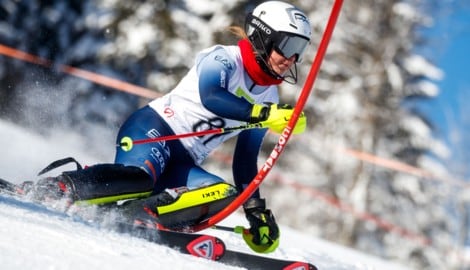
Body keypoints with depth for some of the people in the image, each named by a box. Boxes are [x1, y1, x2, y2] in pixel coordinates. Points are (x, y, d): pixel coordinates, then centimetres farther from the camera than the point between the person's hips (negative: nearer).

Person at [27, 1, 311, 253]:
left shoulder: (269, 98, 15)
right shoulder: (223, 58, -5)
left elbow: (245, 159, 22)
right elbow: (210, 97, -28)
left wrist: (257, 212, 18)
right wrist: (266, 114, -35)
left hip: (181, 164, 7)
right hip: (154, 128, -7)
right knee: (140, 176, -38)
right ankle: (48, 190, -27)